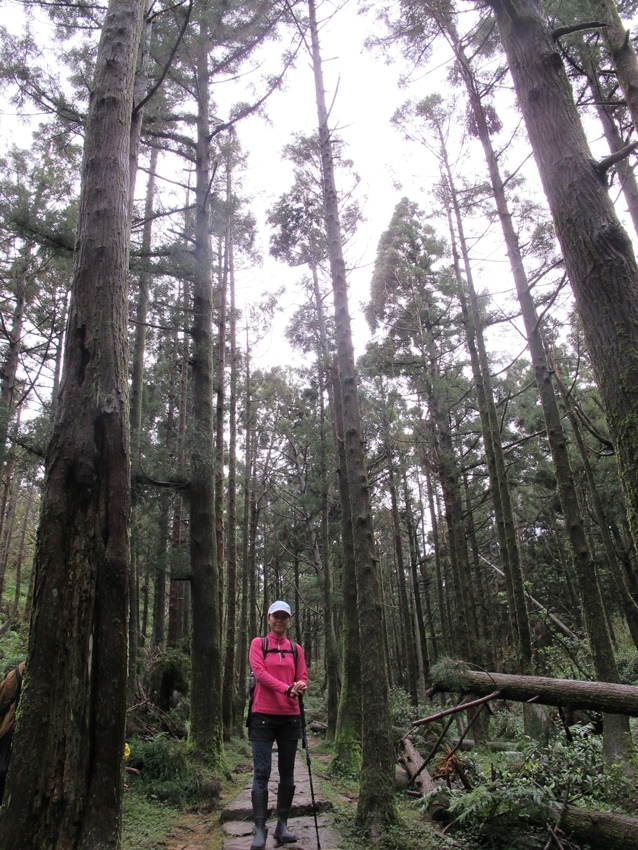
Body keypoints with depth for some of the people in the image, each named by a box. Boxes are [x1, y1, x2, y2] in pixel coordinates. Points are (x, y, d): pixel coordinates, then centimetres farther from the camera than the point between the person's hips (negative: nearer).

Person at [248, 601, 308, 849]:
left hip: (290, 717, 4)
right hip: (263, 716, -3)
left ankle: (282, 825, 19)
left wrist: (301, 687, -14)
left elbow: (302, 678, 10)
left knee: (287, 773, 8)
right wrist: (286, 688, -21)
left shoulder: (296, 649, 11)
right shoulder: (258, 644, 2)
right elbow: (259, 672, -11)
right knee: (261, 773, -5)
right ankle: (260, 830, 2)